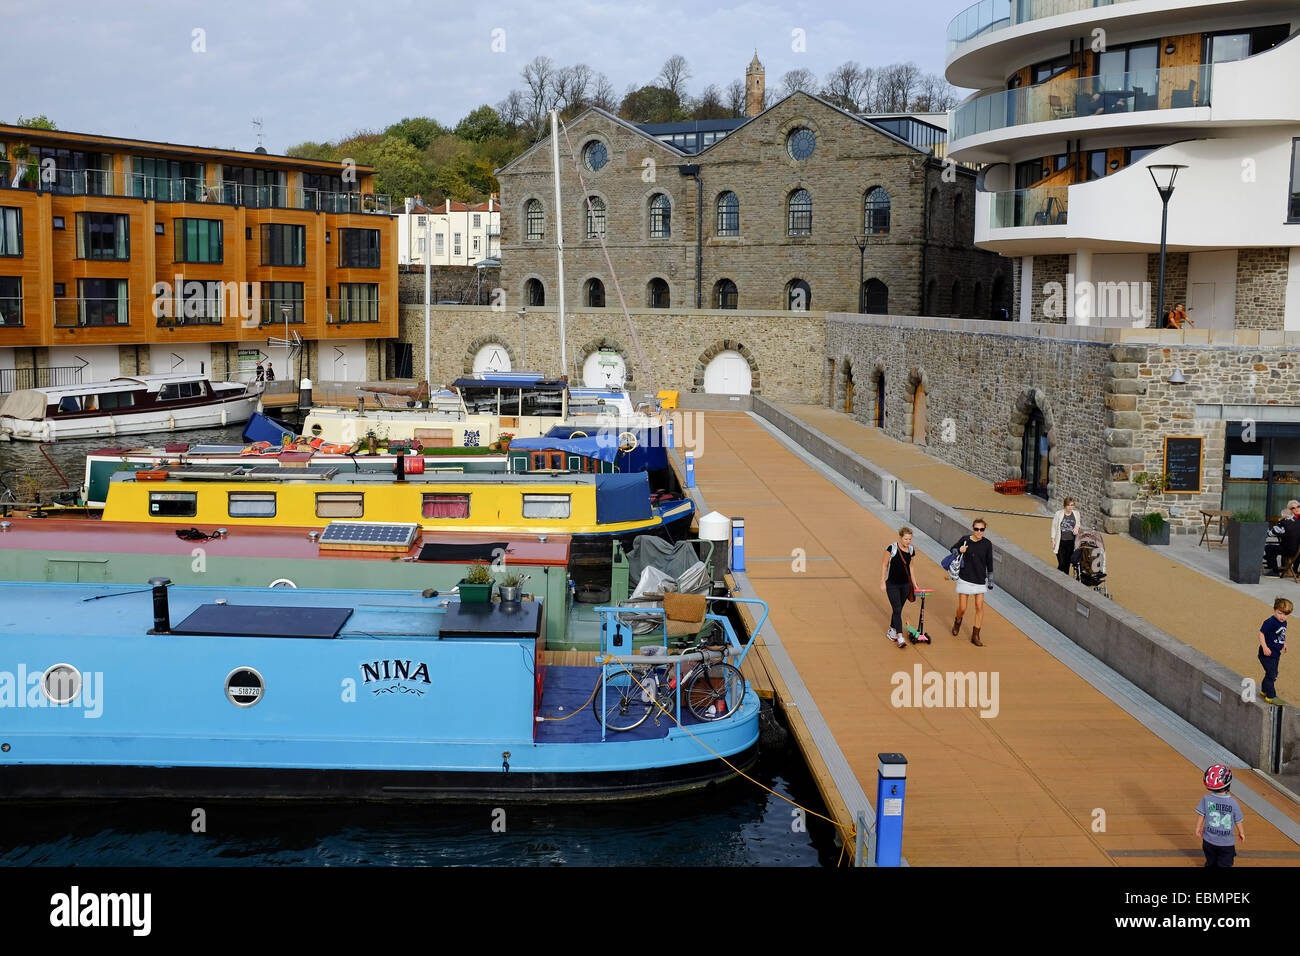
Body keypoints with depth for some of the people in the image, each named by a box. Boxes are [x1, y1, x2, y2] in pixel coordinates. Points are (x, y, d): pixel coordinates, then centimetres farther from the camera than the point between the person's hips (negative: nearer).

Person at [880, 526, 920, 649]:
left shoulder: (911, 550, 3)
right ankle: (900, 637, -14)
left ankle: (891, 632, 29)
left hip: (905, 584, 5)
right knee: (897, 610, -11)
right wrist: (882, 582, -8)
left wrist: (914, 583, 14)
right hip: (892, 584, -5)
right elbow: (884, 565, -7)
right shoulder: (892, 548, -13)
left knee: (898, 610, 12)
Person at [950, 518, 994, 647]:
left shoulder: (987, 544, -5)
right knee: (962, 608, 3)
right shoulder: (965, 539, -6)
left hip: (980, 580, 1)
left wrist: (990, 581, 5)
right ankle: (958, 622, 38)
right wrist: (959, 551, -13)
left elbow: (989, 563, 3)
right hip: (965, 578, -1)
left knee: (979, 607, -1)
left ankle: (975, 636, 11)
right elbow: (952, 549, 10)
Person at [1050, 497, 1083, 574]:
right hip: (1061, 542, -3)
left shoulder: (1077, 514, 6)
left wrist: (1077, 528, -4)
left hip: (1071, 542, 3)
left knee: (1067, 563, 9)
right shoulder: (1058, 514, -4)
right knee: (1061, 563, -8)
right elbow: (1054, 527, 1)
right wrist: (1053, 540, -3)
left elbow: (1080, 525, 20)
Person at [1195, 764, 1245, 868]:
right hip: (1227, 843, -2)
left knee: (1211, 863, 21)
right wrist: (1242, 833, 17)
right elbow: (1239, 821, -2)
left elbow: (1200, 815, -3)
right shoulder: (1233, 802, -14)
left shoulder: (1206, 799, -12)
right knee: (1225, 864, 10)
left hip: (1209, 841, 2)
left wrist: (1198, 828, 16)